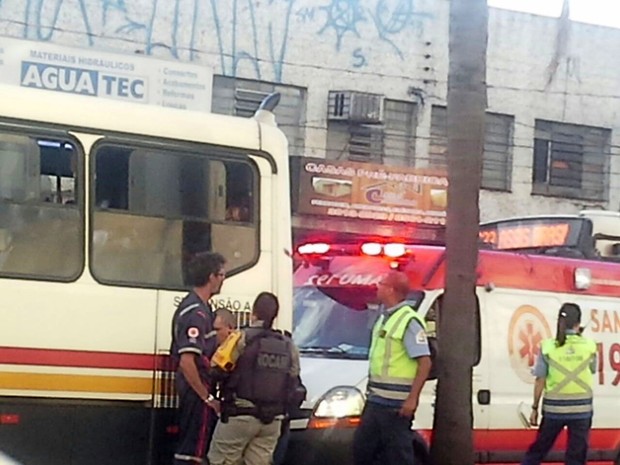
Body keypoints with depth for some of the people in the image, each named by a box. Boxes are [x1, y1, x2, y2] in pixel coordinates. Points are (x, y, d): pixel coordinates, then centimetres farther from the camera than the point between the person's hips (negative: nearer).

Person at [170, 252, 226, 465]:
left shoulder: (196, 306, 14)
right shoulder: (196, 312, -19)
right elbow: (187, 361, -26)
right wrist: (207, 397, -21)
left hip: (193, 389, 11)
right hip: (196, 390, -11)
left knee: (186, 448, 15)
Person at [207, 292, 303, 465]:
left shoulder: (242, 338, -11)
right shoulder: (288, 346, 7)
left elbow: (216, 368, -12)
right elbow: (292, 383, 10)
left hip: (240, 416, -5)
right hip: (272, 420, 5)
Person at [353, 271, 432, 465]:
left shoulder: (408, 321, -13)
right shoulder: (384, 318, 16)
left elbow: (425, 362, -18)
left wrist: (412, 398, -22)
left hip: (395, 404, -10)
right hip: (376, 400, 10)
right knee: (361, 447, 13)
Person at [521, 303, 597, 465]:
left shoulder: (548, 347, -5)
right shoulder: (589, 346, -3)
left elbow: (540, 381, -4)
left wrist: (535, 408, 6)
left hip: (554, 408, 0)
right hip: (581, 408, 0)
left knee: (538, 449, 13)